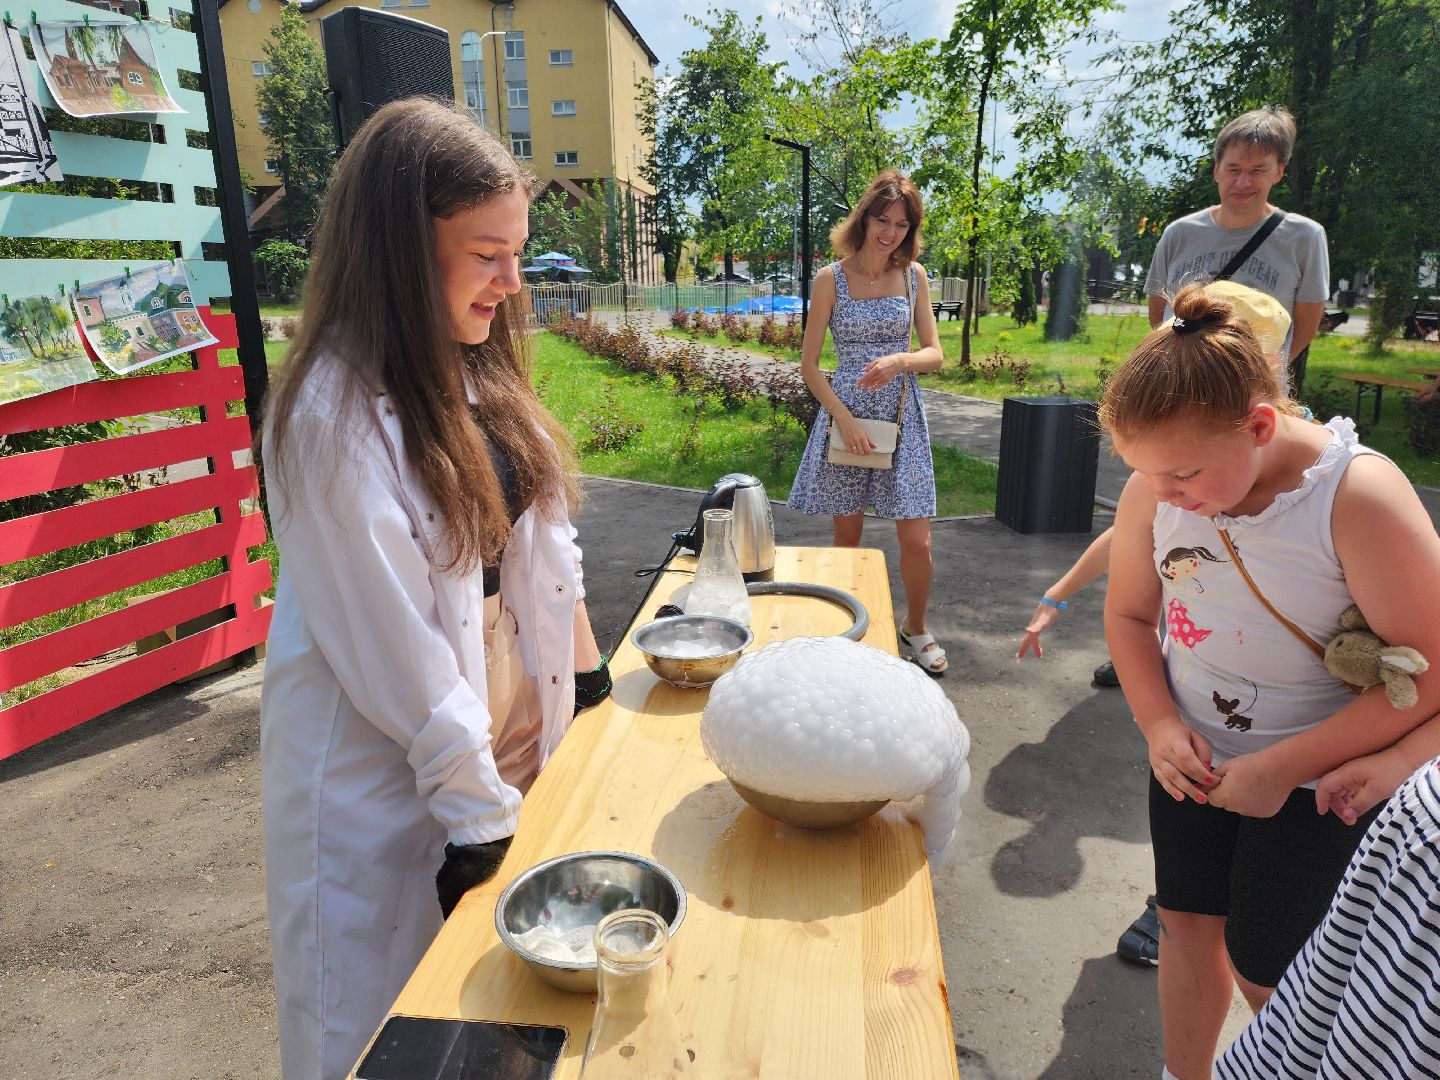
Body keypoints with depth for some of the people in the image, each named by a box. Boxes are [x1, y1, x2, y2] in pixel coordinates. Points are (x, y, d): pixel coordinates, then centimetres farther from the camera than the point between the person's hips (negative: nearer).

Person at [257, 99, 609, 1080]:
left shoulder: (470, 371, 3)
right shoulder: (337, 414, -23)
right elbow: (393, 640, -22)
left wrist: (582, 669, 8)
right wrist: (477, 812, -17)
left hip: (515, 720, 7)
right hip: (392, 765, -6)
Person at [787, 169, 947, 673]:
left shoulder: (913, 276, 3)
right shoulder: (831, 279, -5)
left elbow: (935, 353, 3)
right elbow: (809, 366, -5)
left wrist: (901, 359, -19)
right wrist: (845, 419, -15)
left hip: (903, 416, 2)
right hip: (845, 413, -2)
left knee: (917, 542, 1)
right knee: (847, 538, 8)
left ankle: (914, 626, 27)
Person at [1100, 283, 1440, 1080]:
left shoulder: (1359, 498, -27)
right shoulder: (1154, 488, -14)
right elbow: (1129, 613, 1)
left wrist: (1283, 766, -23)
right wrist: (1159, 723, -12)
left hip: (1319, 773, -4)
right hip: (1193, 751, 4)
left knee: (1264, 968, 6)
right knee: (1189, 922, 16)